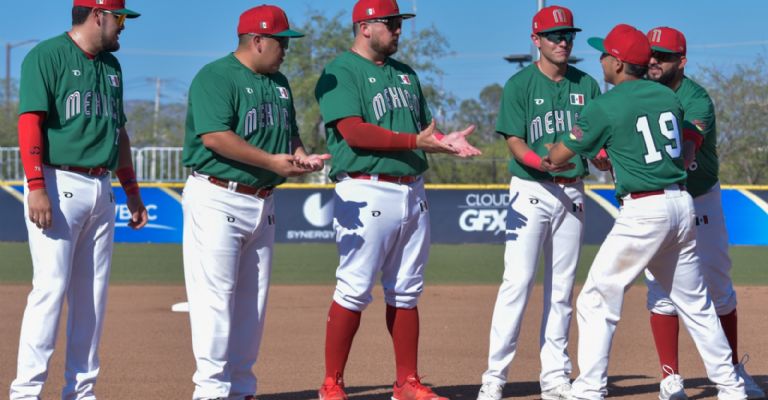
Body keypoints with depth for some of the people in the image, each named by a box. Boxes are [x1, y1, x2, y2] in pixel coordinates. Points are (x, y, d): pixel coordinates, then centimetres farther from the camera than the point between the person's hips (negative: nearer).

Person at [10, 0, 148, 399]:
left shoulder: (110, 66, 18)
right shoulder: (47, 56, -6)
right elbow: (30, 121, -14)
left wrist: (133, 193, 21)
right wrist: (37, 187, -23)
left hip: (101, 188, 8)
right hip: (59, 184, -8)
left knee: (93, 294, 7)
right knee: (51, 287, -12)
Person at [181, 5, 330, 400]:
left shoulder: (278, 82, 15)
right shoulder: (216, 78, -12)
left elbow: (289, 131, 23)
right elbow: (215, 136, -23)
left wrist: (302, 156, 0)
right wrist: (271, 161, -27)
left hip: (262, 202, 9)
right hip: (217, 200, -9)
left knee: (252, 298, 11)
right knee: (216, 294, -9)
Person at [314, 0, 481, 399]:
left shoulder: (406, 74, 20)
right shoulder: (340, 73, -5)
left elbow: (423, 127, 22)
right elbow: (354, 131, -18)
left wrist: (445, 142, -1)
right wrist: (416, 141, -22)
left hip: (412, 193, 8)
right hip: (367, 195, -8)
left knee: (406, 294, 10)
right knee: (354, 292, -7)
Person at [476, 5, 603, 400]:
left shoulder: (586, 85, 9)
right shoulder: (520, 84, -4)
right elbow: (515, 141, -10)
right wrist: (541, 162, -30)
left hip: (572, 191, 5)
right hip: (531, 190, -5)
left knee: (562, 287, 8)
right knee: (518, 282, -12)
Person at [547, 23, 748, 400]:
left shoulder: (604, 107, -7)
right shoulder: (668, 96, 11)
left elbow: (559, 157, 1)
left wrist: (550, 151, 26)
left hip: (643, 211, -6)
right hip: (683, 204, 6)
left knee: (597, 301, 0)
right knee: (695, 302, 16)